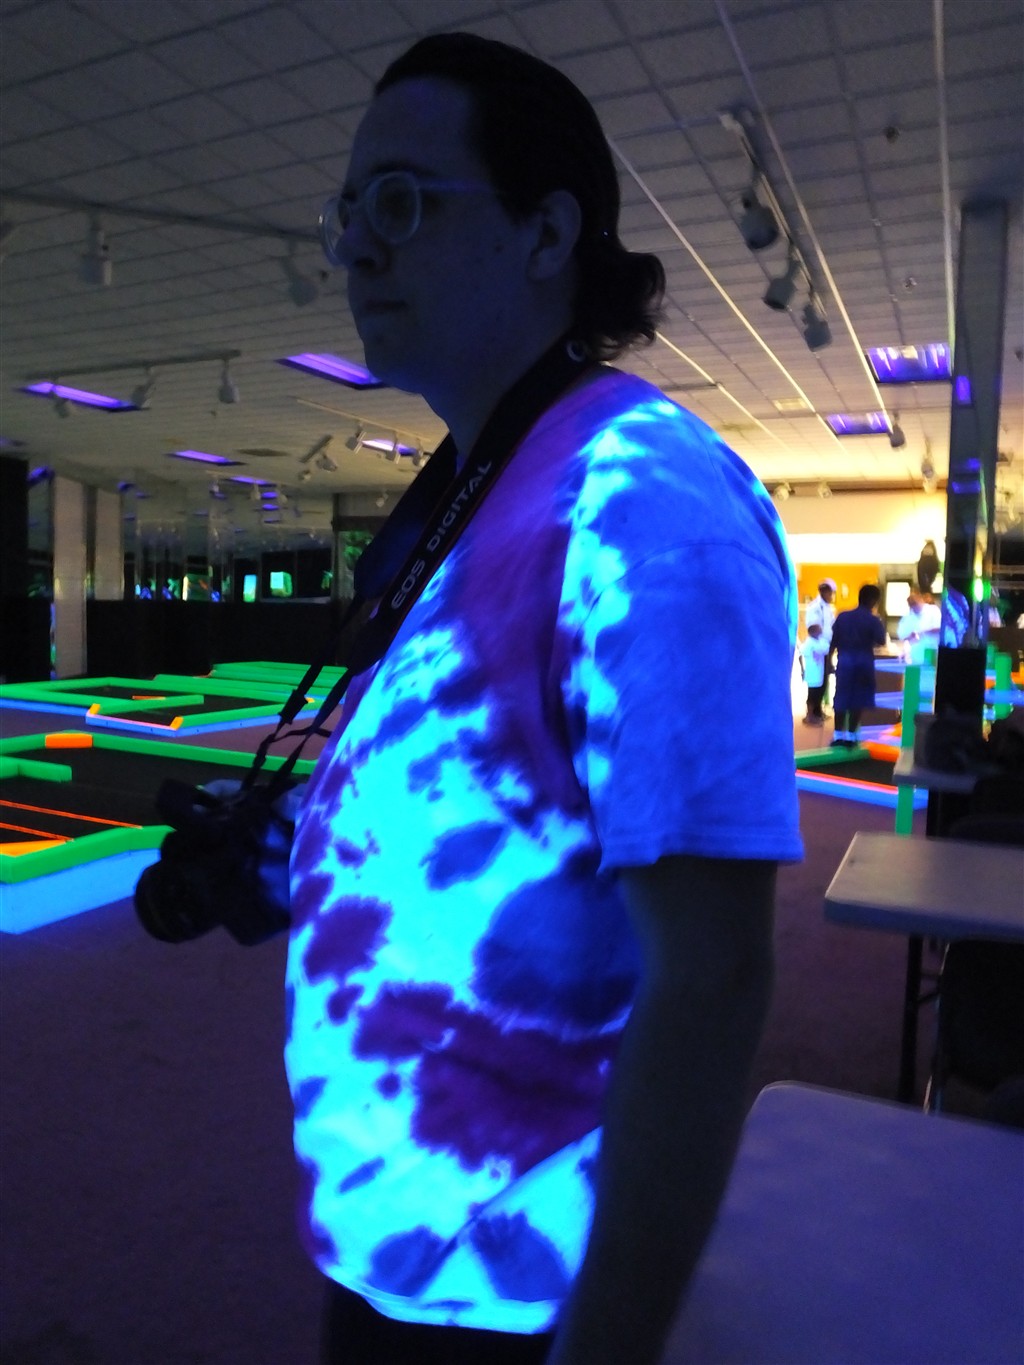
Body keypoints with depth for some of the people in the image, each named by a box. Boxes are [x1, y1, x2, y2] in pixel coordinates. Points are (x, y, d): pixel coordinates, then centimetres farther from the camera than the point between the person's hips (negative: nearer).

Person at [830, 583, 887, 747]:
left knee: (841, 698, 8)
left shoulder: (843, 616, 5)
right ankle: (851, 735, 5)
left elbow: (833, 641, 5)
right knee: (858, 699, 4)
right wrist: (880, 622, 6)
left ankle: (838, 735, 8)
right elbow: (881, 642, -8)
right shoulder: (874, 620, -4)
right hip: (863, 663, -3)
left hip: (844, 662, 3)